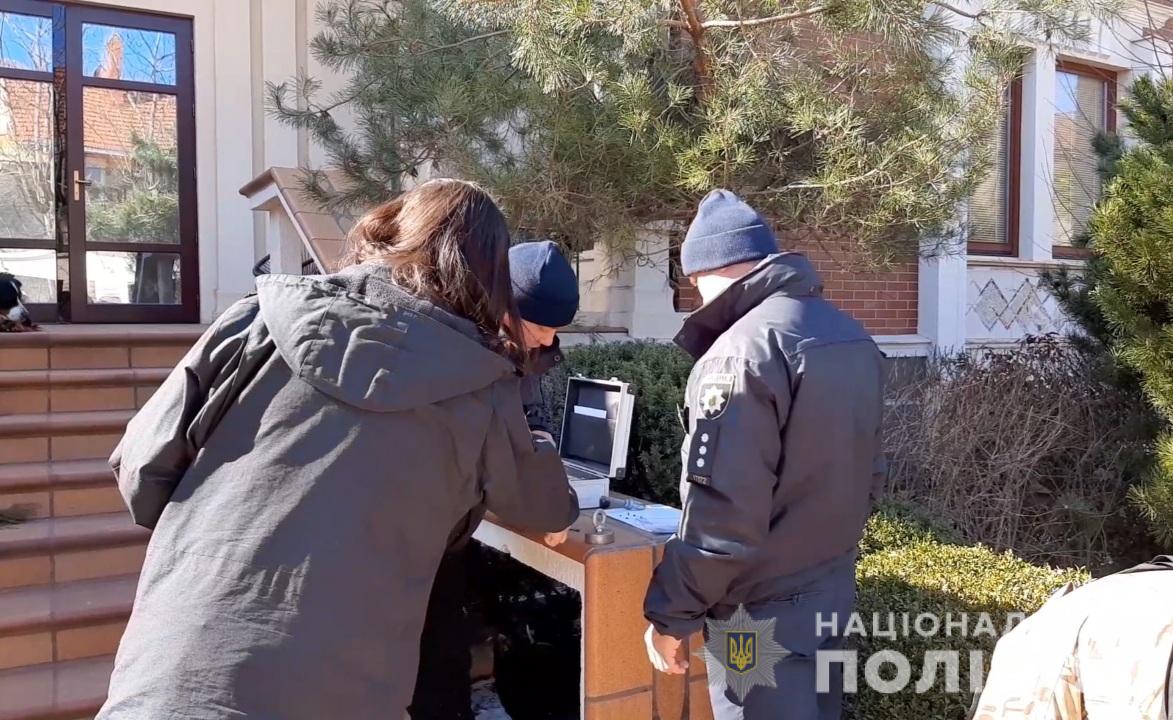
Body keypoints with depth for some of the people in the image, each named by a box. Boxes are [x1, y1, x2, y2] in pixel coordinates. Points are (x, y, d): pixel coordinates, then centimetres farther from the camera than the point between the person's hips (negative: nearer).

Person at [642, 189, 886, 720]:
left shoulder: (742, 352, -22)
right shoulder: (854, 337, 5)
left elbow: (723, 508, -25)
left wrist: (671, 612, -14)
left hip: (766, 609, -8)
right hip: (833, 587, 8)